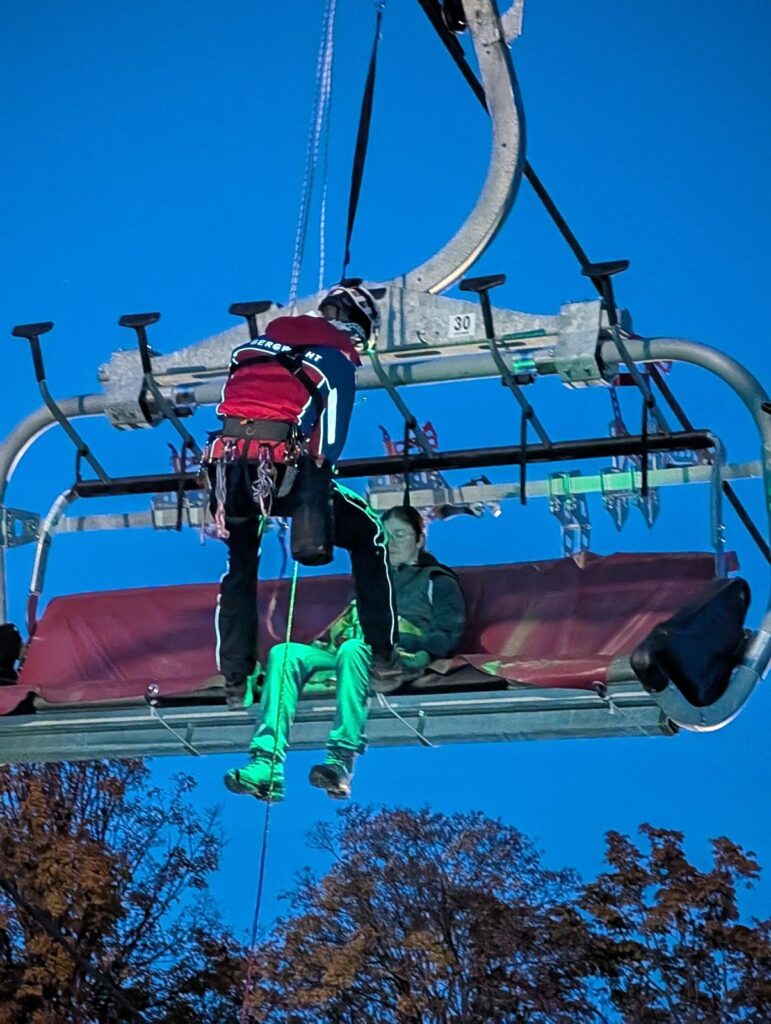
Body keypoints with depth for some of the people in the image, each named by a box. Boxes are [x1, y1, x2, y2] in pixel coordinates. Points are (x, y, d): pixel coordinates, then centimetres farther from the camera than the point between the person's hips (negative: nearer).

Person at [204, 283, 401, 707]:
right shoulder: (337, 358, 8)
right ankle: (382, 655, 15)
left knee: (240, 567, 28)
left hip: (226, 465, 5)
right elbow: (329, 440, 2)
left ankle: (234, 679, 24)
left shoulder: (258, 341, 23)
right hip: (281, 466, -4)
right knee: (366, 536, 17)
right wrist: (313, 496, 9)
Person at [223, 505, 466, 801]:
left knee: (352, 649, -40)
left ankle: (341, 762, -50)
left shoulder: (437, 581, 20)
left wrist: (412, 660, -14)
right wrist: (323, 643, 5)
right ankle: (267, 764, -40)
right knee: (283, 653, -23)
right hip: (343, 654, 6)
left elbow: (447, 635, 4)